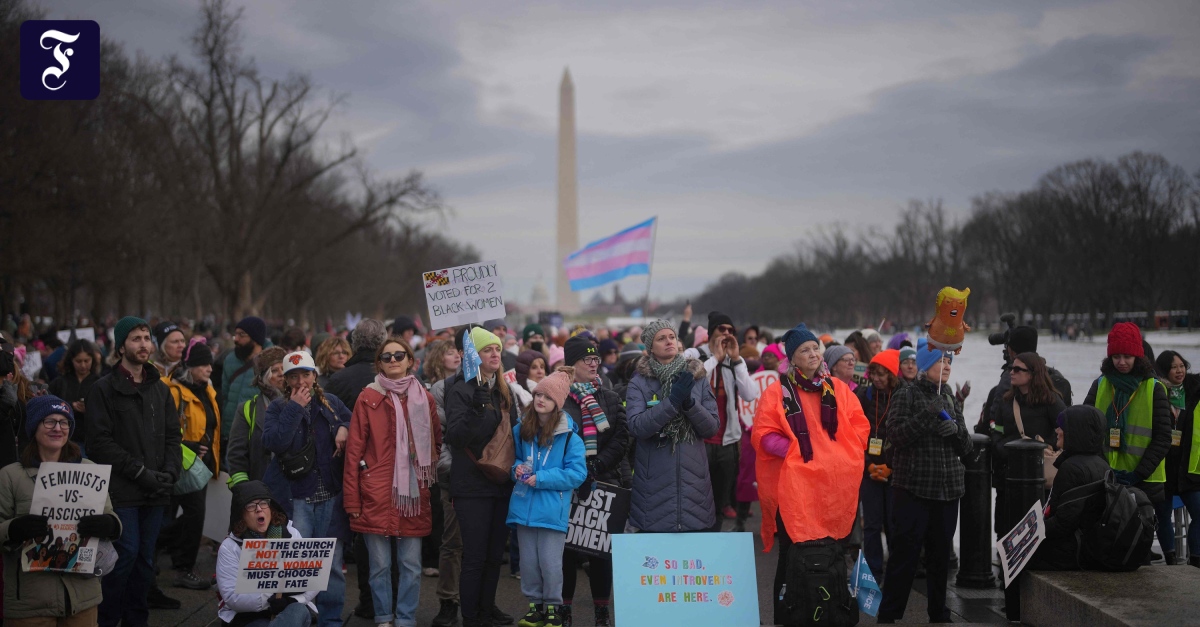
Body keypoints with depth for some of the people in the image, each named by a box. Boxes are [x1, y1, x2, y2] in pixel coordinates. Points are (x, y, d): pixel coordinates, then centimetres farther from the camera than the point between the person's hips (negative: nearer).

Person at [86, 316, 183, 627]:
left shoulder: (160, 388, 14)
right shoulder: (105, 389, -2)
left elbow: (173, 436, 14)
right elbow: (100, 441, -9)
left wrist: (170, 472, -3)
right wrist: (140, 471, -13)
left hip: (156, 490, 5)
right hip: (122, 489, -5)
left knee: (146, 557, 8)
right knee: (126, 554, -8)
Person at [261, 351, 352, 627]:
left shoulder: (331, 403, 10)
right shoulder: (277, 408, 3)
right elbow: (273, 442, -14)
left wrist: (345, 428, -2)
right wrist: (295, 408, -13)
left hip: (331, 496, 2)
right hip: (297, 498, -2)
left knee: (332, 562, 5)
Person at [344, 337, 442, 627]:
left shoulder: (425, 399, 8)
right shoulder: (369, 397, -1)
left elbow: (436, 442, 18)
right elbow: (354, 450, -2)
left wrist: (430, 476, 7)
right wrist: (352, 500, -6)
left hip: (413, 494, 2)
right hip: (377, 494, -2)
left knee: (411, 566, 4)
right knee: (380, 565, 3)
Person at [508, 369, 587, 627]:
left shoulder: (569, 436, -8)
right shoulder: (520, 429, 7)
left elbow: (577, 473, -12)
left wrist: (541, 479, -17)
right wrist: (517, 468, -3)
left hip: (552, 510, -4)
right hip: (524, 507, 4)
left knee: (550, 563, 1)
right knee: (528, 562, 11)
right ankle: (534, 604, 25)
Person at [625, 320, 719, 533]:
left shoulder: (696, 379, 9)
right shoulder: (639, 383, 1)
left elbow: (712, 427, 2)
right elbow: (636, 427, -13)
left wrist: (690, 403, -15)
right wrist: (671, 401, -21)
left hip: (694, 481, 2)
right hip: (654, 482, -2)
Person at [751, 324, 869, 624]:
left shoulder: (838, 389, 11)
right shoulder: (777, 392, 0)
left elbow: (860, 427, 12)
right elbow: (763, 434, -4)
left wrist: (841, 453, -3)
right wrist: (794, 451, -15)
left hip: (836, 485, 3)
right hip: (795, 486, -3)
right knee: (793, 556, -1)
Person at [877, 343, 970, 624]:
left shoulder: (951, 399, 14)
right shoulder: (908, 395, -1)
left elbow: (965, 446, 12)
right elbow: (896, 435, -12)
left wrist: (955, 429, -9)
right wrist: (927, 416, -22)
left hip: (948, 490, 5)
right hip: (913, 488, -5)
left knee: (940, 556, 10)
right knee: (904, 555, -6)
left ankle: (939, 613, 21)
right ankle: (888, 615, 0)